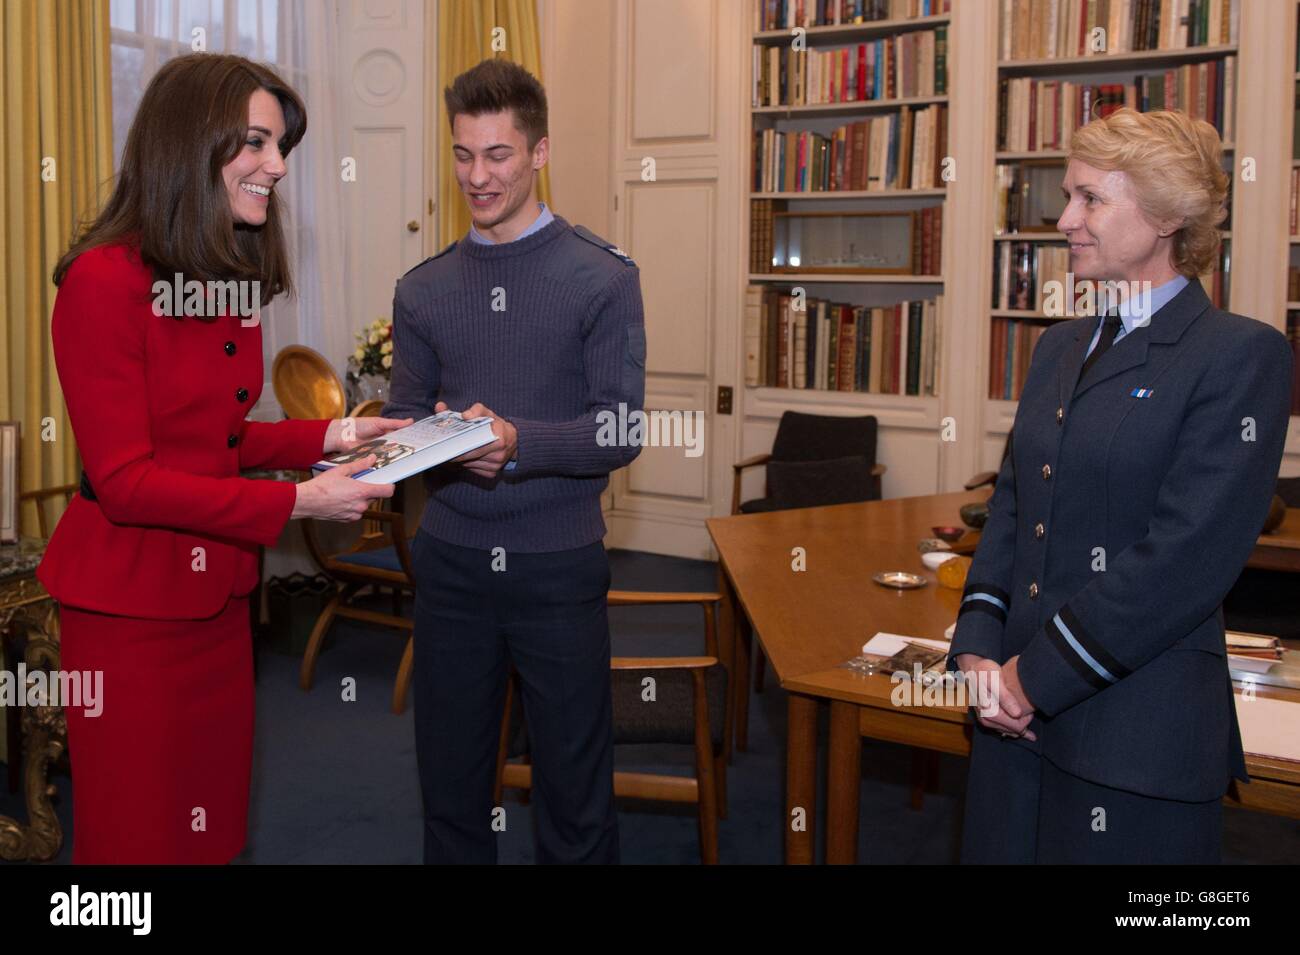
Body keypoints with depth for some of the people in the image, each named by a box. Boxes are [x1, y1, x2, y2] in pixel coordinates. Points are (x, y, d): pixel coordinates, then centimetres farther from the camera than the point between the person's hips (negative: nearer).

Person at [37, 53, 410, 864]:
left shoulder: (229, 280, 8)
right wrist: (298, 502, -21)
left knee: (216, 817, 16)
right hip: (131, 604, -7)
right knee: (138, 830, 8)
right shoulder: (104, 280, -16)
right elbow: (124, 481, -18)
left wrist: (328, 437, -1)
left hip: (219, 593, 7)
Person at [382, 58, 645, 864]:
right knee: (450, 782, 13)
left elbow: (620, 431, -9)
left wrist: (518, 444, -26)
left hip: (559, 563, -3)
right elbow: (405, 417, 10)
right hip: (451, 559, 3)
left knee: (575, 791, 8)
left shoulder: (603, 277, -4)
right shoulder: (423, 290, 8)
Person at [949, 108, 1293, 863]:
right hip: (1018, 713, 7)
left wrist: (1037, 676, -15)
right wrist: (979, 649, -2)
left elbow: (1187, 557, -17)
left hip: (1137, 732, -6)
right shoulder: (1061, 348, 12)